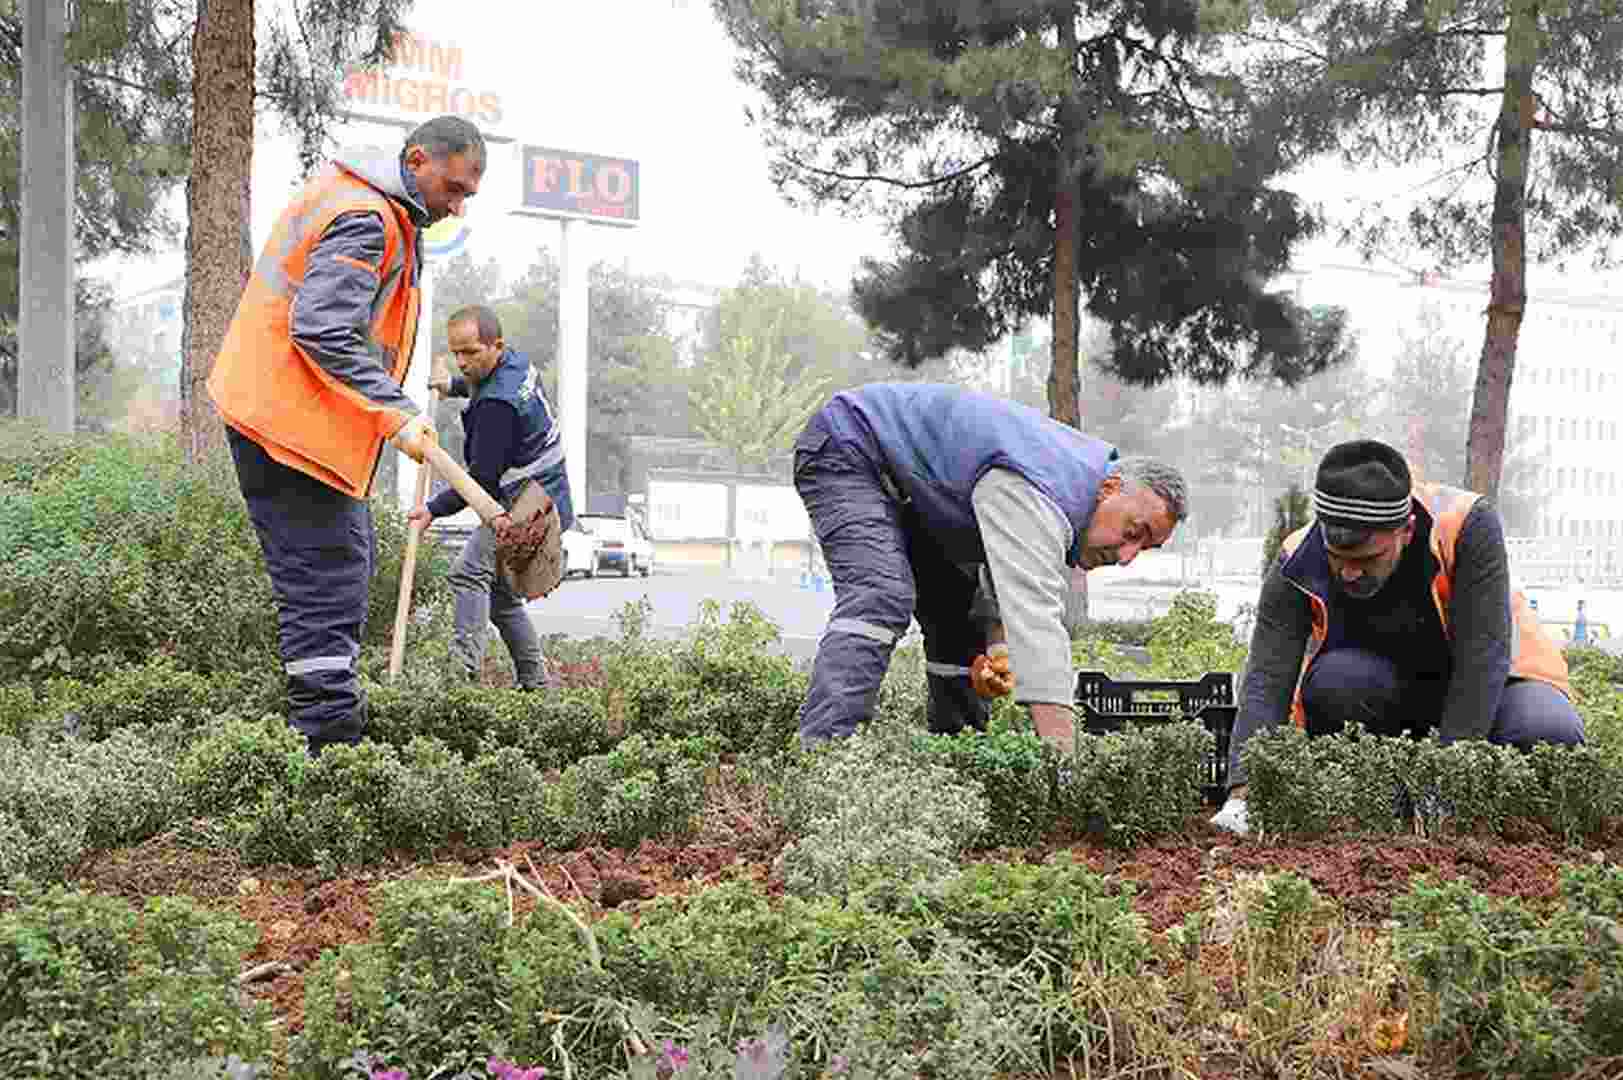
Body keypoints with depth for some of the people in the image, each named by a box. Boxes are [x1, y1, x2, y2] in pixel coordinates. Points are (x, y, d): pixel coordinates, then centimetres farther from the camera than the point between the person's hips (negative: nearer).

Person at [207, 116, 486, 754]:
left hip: (279, 410, 11)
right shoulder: (363, 218, -17)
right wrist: (397, 414, -27)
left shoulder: (362, 200, 16)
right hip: (291, 420, -11)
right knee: (327, 580, -11)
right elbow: (323, 331, -26)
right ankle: (331, 739, -11)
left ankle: (329, 726, 21)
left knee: (349, 564, 15)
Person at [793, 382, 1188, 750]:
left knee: (959, 615, 5)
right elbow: (1036, 621, -43)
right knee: (880, 599, -29)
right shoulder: (1040, 493, -34)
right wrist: (1064, 765, -49)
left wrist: (997, 649, -16)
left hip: (908, 487, 10)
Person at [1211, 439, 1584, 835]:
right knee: (1334, 681, -32)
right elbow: (1266, 684, -27)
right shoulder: (1298, 565, -23)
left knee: (1552, 736, -31)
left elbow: (1483, 657, -29)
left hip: (1483, 685, -1)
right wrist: (1243, 795, -41)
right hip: (1385, 686, 1)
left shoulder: (1468, 525, -29)